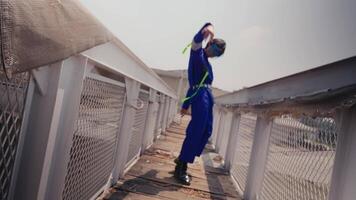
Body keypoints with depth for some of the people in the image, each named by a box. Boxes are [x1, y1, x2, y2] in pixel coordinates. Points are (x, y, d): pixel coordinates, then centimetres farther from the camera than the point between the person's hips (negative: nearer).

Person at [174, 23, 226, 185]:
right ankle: (181, 167, -1)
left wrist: (186, 105, 25)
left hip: (207, 96, 9)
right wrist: (208, 28, -45)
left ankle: (182, 160, 21)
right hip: (200, 95, -9)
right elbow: (196, 41, -23)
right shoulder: (198, 53, 2)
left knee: (206, 131, 10)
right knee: (196, 131, -10)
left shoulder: (205, 61, 26)